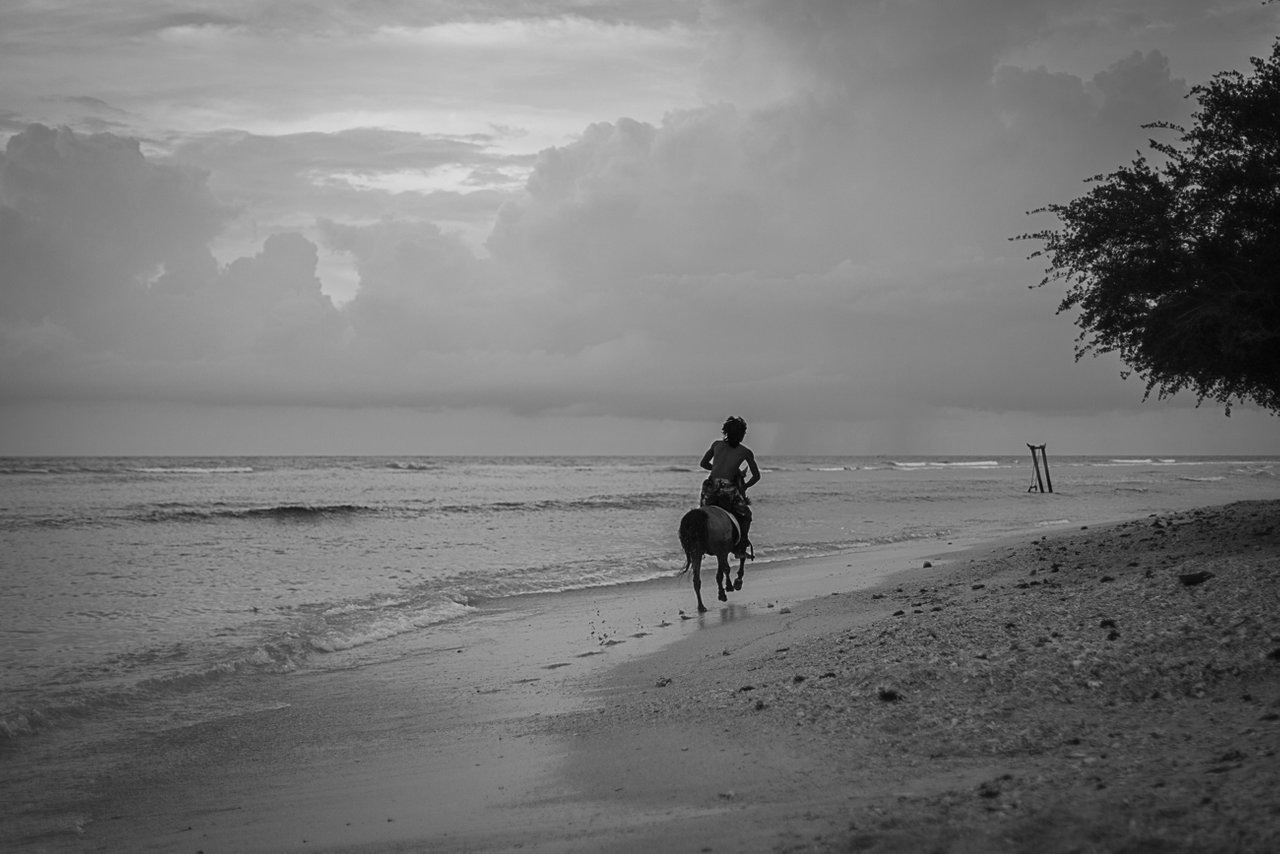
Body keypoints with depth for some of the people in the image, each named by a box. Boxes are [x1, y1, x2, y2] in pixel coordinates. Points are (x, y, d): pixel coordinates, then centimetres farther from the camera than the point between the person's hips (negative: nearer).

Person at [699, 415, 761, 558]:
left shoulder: (717, 444, 11)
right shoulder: (746, 452, 4)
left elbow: (703, 463, 19)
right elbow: (756, 476, 8)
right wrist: (744, 487, 23)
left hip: (710, 489, 3)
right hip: (728, 490, -3)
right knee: (746, 514, 20)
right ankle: (740, 548, 13)